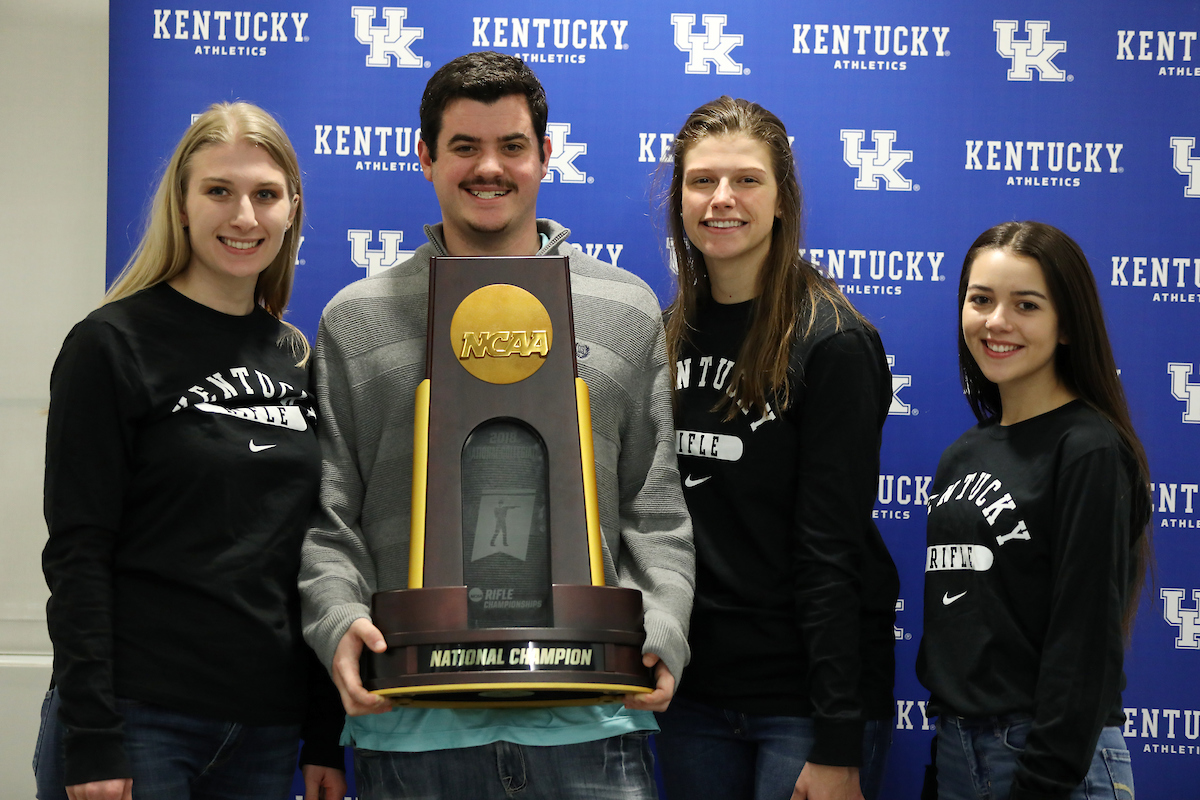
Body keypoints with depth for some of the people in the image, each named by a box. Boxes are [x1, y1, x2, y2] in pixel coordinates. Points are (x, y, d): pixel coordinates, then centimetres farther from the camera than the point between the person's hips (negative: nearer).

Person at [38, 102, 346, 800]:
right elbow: (77, 552, -9)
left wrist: (325, 739, 10)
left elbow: (312, 553, 13)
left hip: (268, 725, 5)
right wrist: (90, 740, -15)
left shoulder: (300, 360, 11)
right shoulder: (113, 345, -5)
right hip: (137, 715, -5)